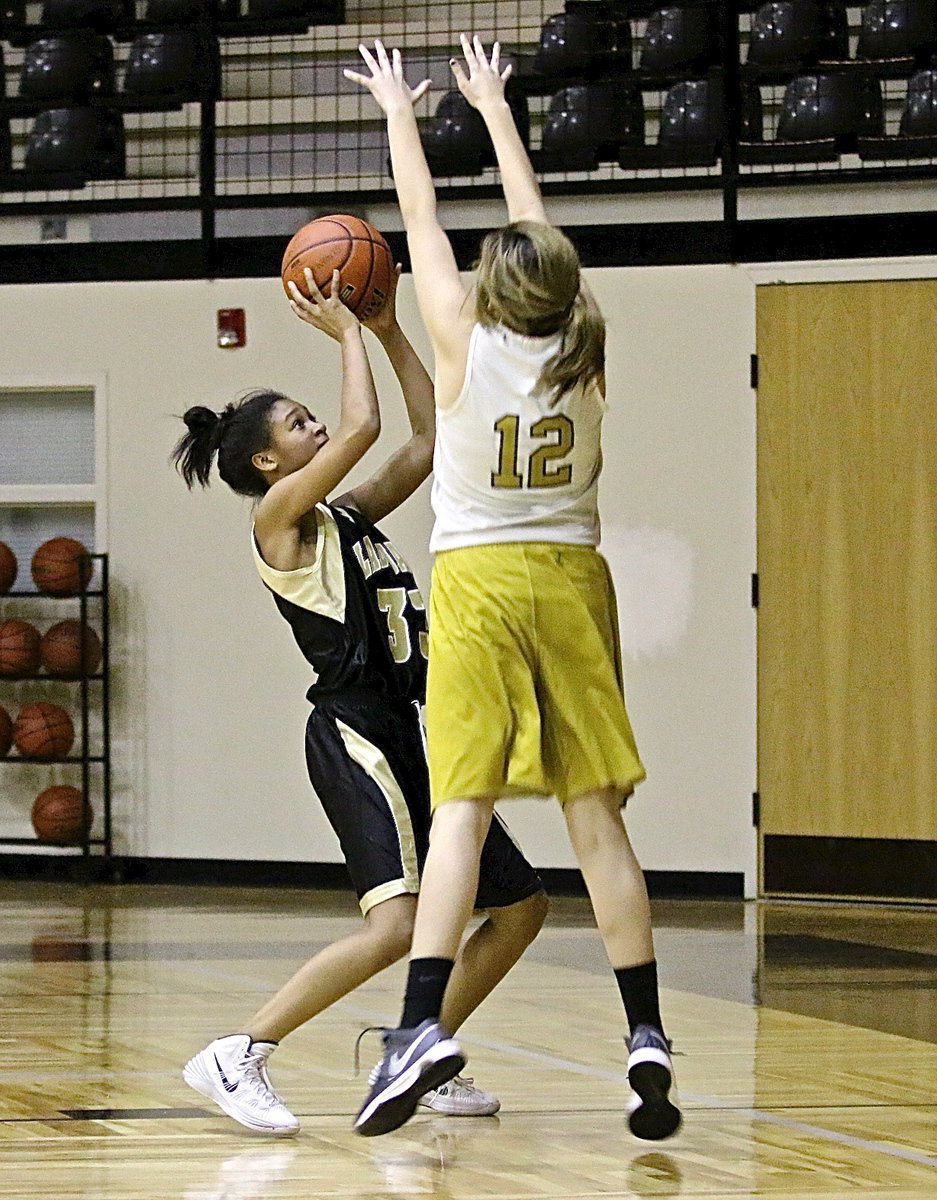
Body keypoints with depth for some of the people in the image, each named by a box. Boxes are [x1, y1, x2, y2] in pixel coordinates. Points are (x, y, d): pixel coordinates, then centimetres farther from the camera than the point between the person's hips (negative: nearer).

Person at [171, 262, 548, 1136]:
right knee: (397, 925, -25)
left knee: (519, 906, 12)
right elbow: (362, 426, -18)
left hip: (406, 734, 9)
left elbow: (429, 439, 20)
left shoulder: (347, 518, 18)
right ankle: (237, 1056, -22)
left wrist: (390, 332, 16)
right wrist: (346, 335, -4)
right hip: (356, 732, -9)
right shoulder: (280, 517, -6)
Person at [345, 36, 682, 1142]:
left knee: (461, 806, -10)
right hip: (572, 581, 3)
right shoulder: (580, 353, 2)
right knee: (596, 814, 4)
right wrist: (494, 107, 27)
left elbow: (423, 222, 7)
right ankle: (645, 1033, 1)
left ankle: (424, 1024, -22)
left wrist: (400, 114, 21)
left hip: (479, 582, -3)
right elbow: (536, 224, 15)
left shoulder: (466, 344, -6)